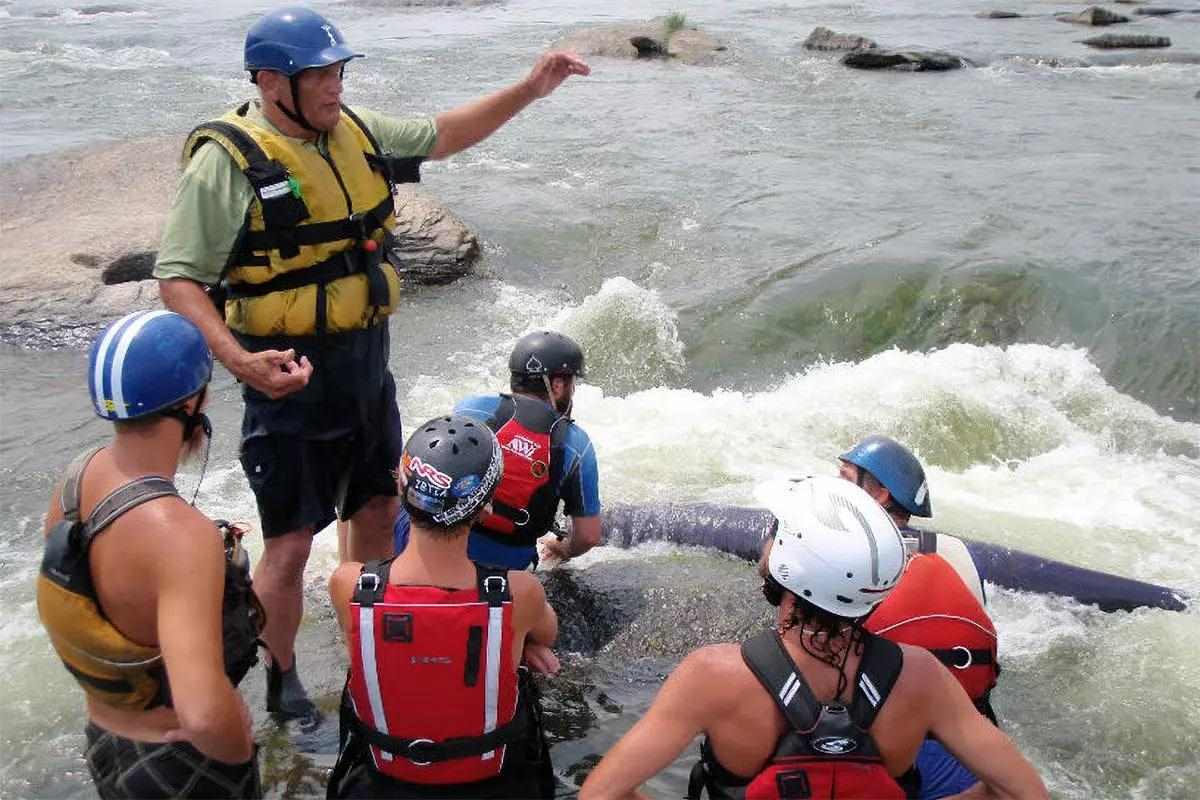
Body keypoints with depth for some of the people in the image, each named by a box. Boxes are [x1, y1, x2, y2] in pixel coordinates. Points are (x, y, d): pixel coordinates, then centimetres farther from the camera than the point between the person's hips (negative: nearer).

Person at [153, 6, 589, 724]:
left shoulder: (354, 132, 4)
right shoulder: (229, 159, -17)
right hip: (292, 379, -7)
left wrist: (530, 89, 9)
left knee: (379, 514, 18)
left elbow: (443, 137, 17)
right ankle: (282, 684, 26)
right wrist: (239, 360, -31)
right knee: (291, 543, 3)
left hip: (368, 369, 7)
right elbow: (178, 278, -17)